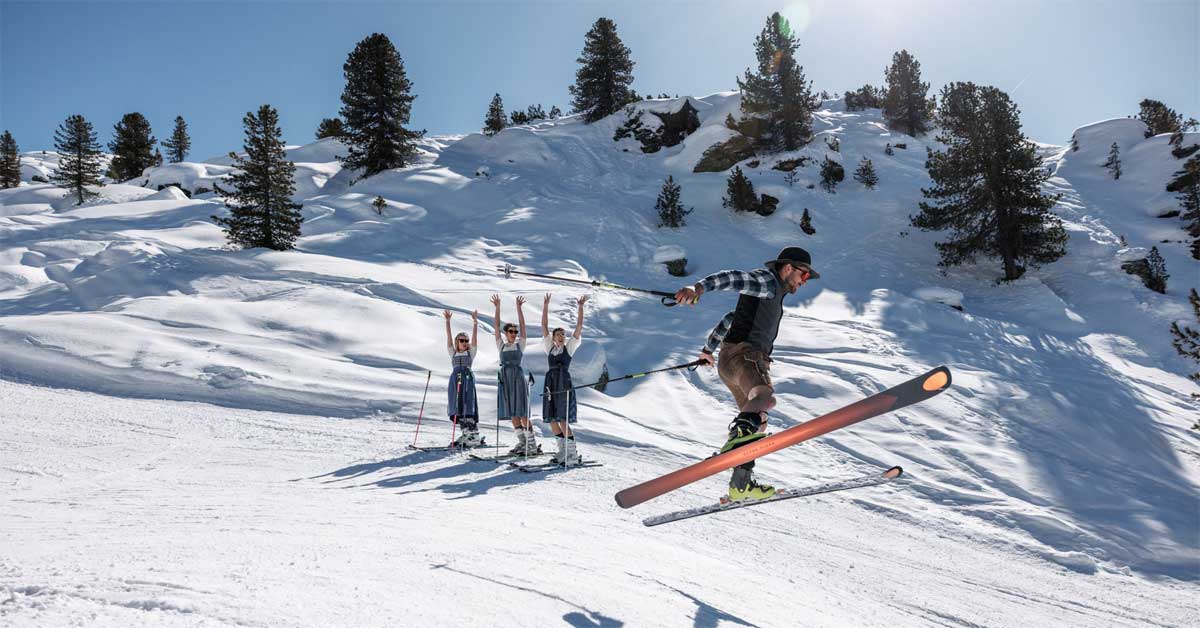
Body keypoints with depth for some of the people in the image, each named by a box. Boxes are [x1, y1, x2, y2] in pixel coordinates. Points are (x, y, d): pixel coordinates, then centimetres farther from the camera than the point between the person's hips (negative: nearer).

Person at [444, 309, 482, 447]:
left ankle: (474, 435, -16)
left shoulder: (471, 352, 14)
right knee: (457, 408, -2)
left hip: (468, 378, -3)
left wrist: (475, 322, -5)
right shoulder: (453, 353, 20)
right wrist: (447, 322, 4)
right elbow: (448, 337, 12)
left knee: (468, 406, -12)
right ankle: (466, 433, 2)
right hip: (455, 379, 3)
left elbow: (474, 337, 4)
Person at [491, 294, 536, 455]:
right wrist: (497, 307, 1)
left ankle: (532, 443, -6)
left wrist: (519, 307, -7)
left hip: (518, 378, -4)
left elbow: (522, 325, -1)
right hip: (505, 378, 4)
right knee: (511, 412, 4)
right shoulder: (501, 345, 13)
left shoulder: (520, 345, 6)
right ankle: (522, 441, 12)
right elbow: (497, 326, 7)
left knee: (522, 412, -9)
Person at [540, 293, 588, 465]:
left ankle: (573, 453, -4)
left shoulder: (569, 347, 8)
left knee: (563, 420, -11)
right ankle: (563, 450, 15)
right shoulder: (549, 347, 16)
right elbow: (544, 326, 13)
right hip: (550, 383, 5)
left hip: (564, 383, -5)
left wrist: (580, 307, -1)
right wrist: (545, 306, 9)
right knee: (551, 419, 3)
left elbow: (579, 327, 2)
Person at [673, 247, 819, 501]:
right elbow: (731, 278, -20)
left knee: (758, 424, 18)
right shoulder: (767, 281, -1)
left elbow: (730, 318, 37)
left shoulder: (772, 294, 30)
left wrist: (709, 349, 45)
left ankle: (741, 485, 26)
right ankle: (740, 432, -67)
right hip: (743, 354, -10)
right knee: (765, 398, -38)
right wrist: (699, 288, -39)